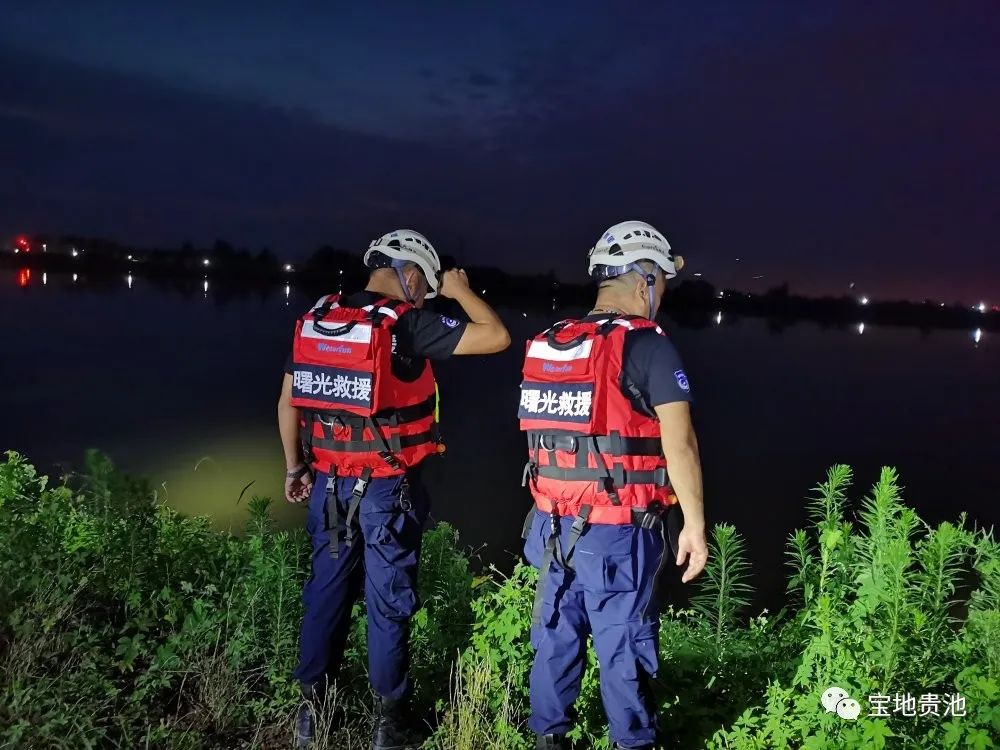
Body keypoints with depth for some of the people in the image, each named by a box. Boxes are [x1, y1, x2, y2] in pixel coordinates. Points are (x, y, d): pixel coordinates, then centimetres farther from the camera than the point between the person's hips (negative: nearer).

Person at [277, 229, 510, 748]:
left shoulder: (315, 319, 4)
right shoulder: (407, 324, -13)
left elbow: (289, 401, 8)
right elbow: (497, 337, -14)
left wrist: (295, 467, 18)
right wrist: (460, 291, 2)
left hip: (329, 482, 5)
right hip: (387, 487, -5)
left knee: (326, 591, 16)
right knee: (388, 600, 7)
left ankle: (311, 707, 27)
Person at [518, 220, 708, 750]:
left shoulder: (547, 344, 7)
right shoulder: (649, 346, -12)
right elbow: (679, 443, -15)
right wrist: (694, 524, -9)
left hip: (554, 523, 6)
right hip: (617, 531, -6)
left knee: (555, 635, 17)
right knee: (622, 645, 9)